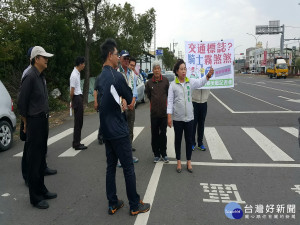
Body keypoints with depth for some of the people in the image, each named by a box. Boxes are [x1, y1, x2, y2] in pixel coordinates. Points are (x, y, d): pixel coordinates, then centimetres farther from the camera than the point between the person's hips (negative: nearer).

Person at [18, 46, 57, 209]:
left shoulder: (41, 76, 11)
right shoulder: (30, 76, -15)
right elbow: (22, 103, -15)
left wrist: (45, 118, 11)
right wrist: (26, 124, -6)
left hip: (43, 121, 9)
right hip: (35, 122, -8)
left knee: (41, 157, 17)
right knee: (34, 159, 1)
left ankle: (41, 190, 31)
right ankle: (35, 197, 14)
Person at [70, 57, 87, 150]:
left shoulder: (77, 73, 13)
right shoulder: (74, 75, -17)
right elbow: (72, 91, -17)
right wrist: (72, 101, -3)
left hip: (79, 98, 10)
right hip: (77, 98, -10)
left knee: (79, 122, 15)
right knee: (78, 122, -4)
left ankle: (76, 142, 24)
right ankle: (76, 144, 4)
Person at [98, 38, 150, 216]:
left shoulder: (101, 77, 10)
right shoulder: (117, 76, -17)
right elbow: (130, 98, -8)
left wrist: (121, 103, 6)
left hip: (106, 130, 8)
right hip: (119, 131, -8)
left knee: (111, 166, 13)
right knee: (128, 168, 2)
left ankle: (113, 204, 23)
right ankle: (135, 206, 15)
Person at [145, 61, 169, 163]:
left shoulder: (165, 81, -1)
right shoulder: (149, 83, 1)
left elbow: (169, 93, 8)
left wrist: (164, 101, 10)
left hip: (164, 111, -1)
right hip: (154, 112, 1)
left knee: (163, 134, 7)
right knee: (154, 134, 7)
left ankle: (163, 154, 20)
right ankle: (156, 154, 19)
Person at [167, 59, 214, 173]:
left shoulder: (191, 82, 0)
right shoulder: (173, 84, -5)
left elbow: (200, 82, -18)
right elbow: (170, 101, -4)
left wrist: (208, 75, -38)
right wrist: (169, 116, -9)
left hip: (189, 117, 2)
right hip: (177, 118, -1)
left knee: (189, 140, 10)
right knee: (178, 139, 11)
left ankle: (189, 161, 26)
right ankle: (178, 161, 26)